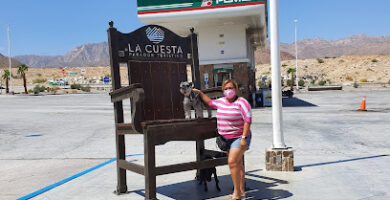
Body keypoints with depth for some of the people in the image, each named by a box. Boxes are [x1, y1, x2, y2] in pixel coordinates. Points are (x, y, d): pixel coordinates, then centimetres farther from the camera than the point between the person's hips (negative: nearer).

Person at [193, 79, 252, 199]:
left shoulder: (241, 102, -13)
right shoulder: (221, 102, 8)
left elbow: (248, 120, -18)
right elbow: (210, 102, 29)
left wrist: (244, 137, -23)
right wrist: (200, 93, 25)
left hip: (239, 137, -7)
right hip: (227, 138, 7)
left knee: (232, 162, -17)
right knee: (237, 164, 13)